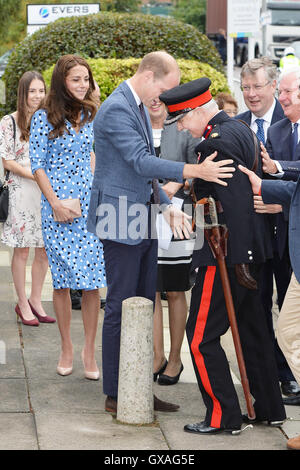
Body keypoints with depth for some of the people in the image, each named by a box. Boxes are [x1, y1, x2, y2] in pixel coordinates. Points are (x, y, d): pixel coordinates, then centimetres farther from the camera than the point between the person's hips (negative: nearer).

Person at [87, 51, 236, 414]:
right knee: (121, 308, -4)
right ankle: (115, 395, 5)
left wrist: (167, 207, 11)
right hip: (121, 223, -10)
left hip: (143, 221, 10)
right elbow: (142, 162, -26)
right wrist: (195, 171, -34)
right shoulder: (116, 109, -16)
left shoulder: (139, 107, 16)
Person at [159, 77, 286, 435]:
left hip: (224, 256, -10)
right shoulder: (240, 129, 11)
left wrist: (238, 259, -22)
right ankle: (269, 409, 25)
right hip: (249, 248, 10)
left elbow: (236, 202, -24)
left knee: (201, 336, -2)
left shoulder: (217, 143, -19)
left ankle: (223, 416, 2)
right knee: (252, 330, 17)